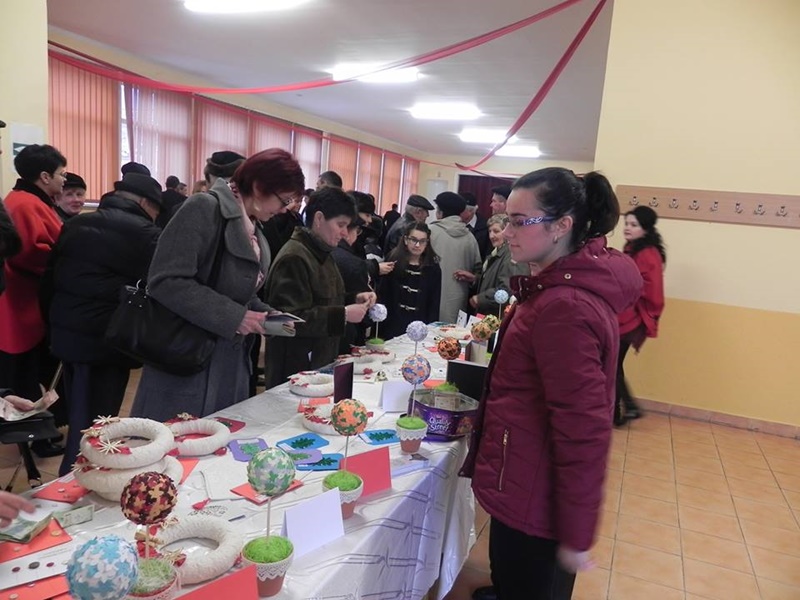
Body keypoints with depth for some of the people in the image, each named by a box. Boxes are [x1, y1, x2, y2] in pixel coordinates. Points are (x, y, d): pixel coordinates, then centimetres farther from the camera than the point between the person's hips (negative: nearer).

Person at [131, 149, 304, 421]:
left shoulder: (253, 230, 11)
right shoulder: (205, 208, -15)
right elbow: (165, 281, -23)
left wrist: (265, 314, 2)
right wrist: (233, 317, -22)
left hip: (231, 362, 8)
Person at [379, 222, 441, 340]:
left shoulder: (433, 269, 0)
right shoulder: (393, 263, -1)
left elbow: (434, 304, 2)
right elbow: (383, 296, -1)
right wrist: (380, 326, -7)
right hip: (393, 326, 0)